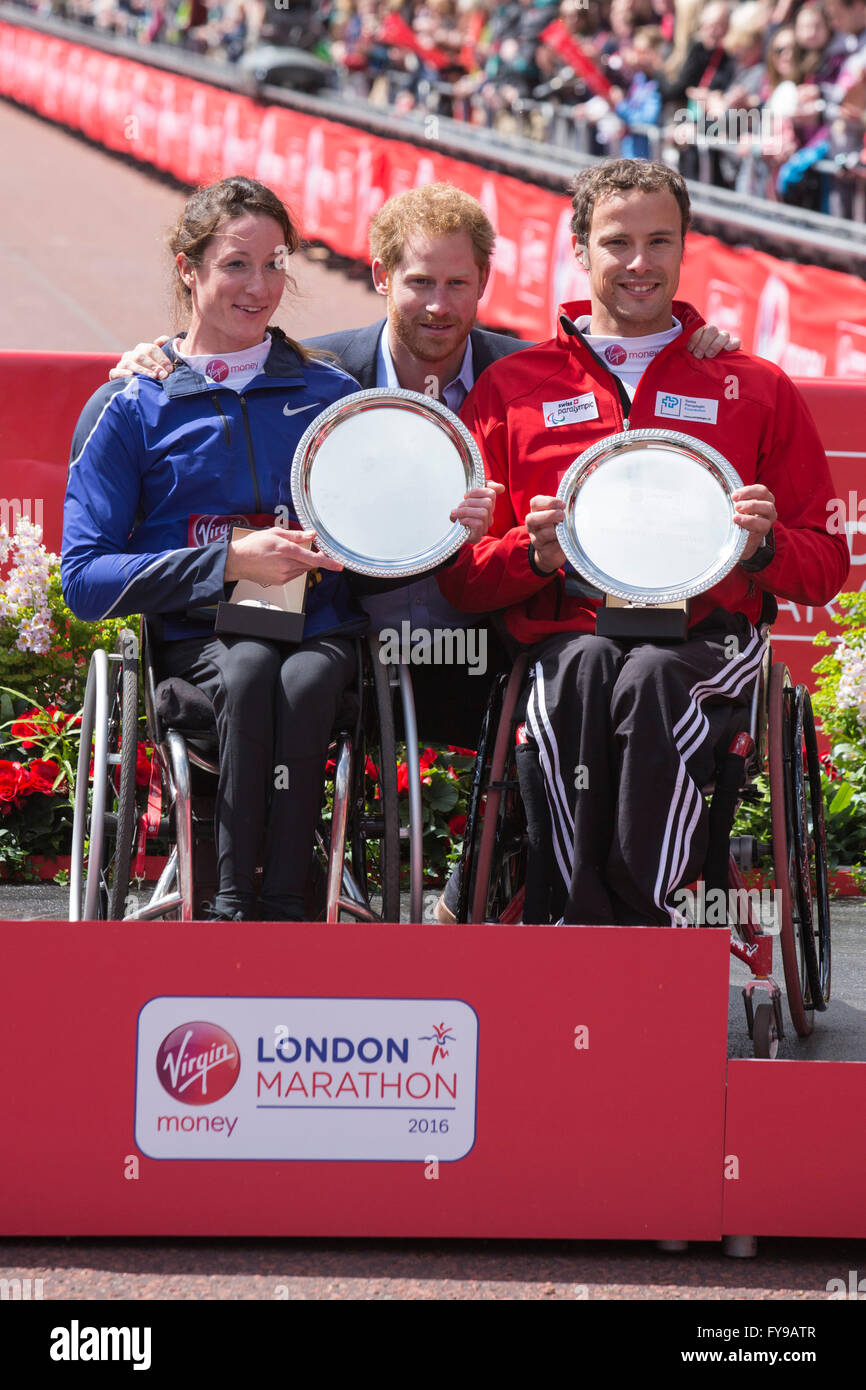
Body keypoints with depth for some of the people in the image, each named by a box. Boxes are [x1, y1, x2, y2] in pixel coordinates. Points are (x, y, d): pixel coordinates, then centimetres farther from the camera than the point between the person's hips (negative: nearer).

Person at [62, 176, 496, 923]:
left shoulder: (330, 393, 17)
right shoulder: (131, 407, 8)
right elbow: (85, 579, 0)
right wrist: (230, 560, -10)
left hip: (320, 631, 1)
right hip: (195, 640, -1)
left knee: (306, 680, -35)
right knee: (249, 669, -36)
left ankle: (287, 909, -31)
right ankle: (233, 906, -30)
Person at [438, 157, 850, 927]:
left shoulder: (755, 389, 19)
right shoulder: (512, 387, 18)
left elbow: (826, 568, 17)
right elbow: (462, 576, 14)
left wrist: (763, 544, -5)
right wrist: (536, 553, -7)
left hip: (705, 636, 0)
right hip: (565, 628, 0)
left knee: (650, 679, -37)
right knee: (586, 664, -37)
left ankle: (640, 908, -33)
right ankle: (590, 912, -37)